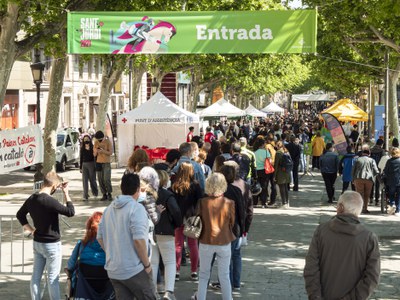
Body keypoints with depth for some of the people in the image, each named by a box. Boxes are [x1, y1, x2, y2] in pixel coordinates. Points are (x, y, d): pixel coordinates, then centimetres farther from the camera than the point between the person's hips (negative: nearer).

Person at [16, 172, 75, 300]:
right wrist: (66, 193, -13)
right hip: (52, 244, -7)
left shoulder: (31, 199, 2)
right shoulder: (49, 201, -23)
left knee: (36, 275, 12)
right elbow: (70, 212, -20)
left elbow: (20, 215, 18)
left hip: (37, 243, 7)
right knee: (53, 278, 2)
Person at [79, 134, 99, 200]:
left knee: (92, 179, 4)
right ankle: (85, 196, -3)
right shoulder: (82, 149, 8)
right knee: (84, 180, -3)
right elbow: (81, 158, 12)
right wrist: (80, 167, 9)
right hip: (84, 165, 3)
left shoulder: (92, 148, -1)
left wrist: (95, 166, -7)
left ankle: (95, 192, 30)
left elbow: (95, 157, -2)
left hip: (91, 164, -3)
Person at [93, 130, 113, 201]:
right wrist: (96, 151, -14)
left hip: (106, 163, -4)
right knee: (100, 180, 1)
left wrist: (102, 151, -23)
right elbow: (94, 154, 9)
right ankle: (104, 194, 9)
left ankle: (109, 193, 1)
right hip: (99, 163, 4)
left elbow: (110, 152, -9)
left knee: (107, 179, -12)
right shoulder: (96, 142, 6)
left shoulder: (108, 142, -5)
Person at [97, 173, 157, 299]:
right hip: (134, 270, -6)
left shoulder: (109, 209, 10)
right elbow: (139, 240, -21)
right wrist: (147, 264, -11)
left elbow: (100, 237, 13)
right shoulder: (136, 208, -13)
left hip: (113, 270, 7)